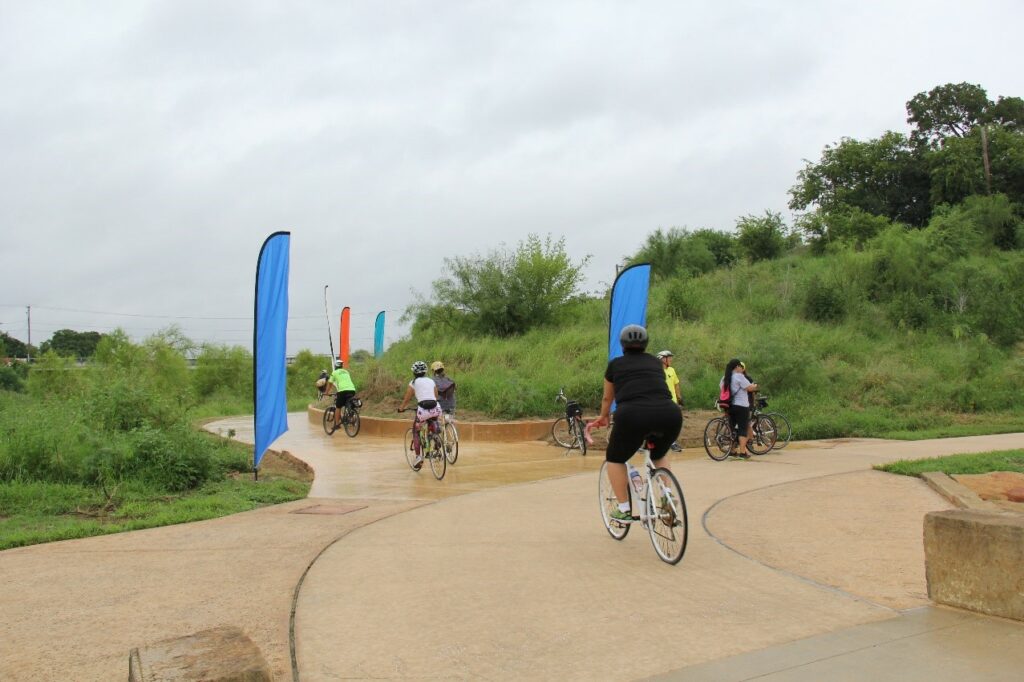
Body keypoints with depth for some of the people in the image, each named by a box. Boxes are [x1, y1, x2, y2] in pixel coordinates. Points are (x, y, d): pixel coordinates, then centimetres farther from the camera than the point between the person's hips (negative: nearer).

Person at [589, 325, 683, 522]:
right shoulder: (655, 362, 28)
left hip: (633, 415, -3)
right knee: (660, 454, 34)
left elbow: (607, 398, 36)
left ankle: (624, 509, 19)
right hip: (670, 415, 3)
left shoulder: (616, 364, 22)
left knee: (615, 459, 24)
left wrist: (603, 417, 57)